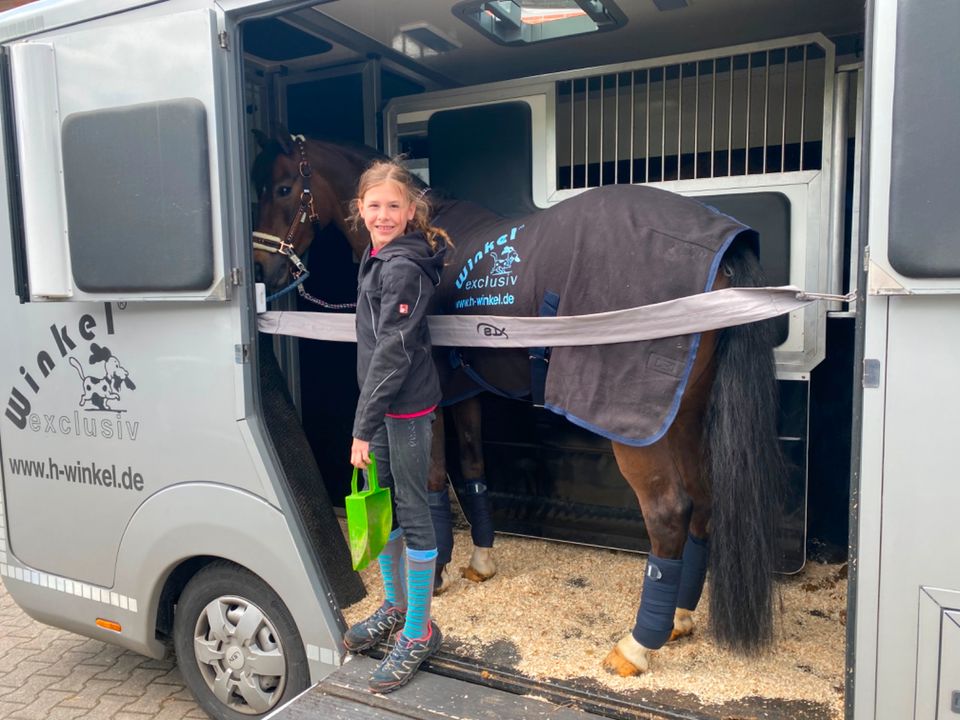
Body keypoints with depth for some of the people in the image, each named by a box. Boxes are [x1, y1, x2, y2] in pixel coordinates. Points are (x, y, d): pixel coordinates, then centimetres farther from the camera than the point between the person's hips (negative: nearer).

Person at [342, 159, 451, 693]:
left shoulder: (402, 267, -18)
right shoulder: (380, 259, 11)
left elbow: (392, 352, -22)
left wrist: (364, 426, -21)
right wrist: (368, 418, 18)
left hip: (407, 407, -10)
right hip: (384, 402, 10)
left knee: (411, 509, 1)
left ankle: (420, 631, 17)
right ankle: (395, 606, 37)